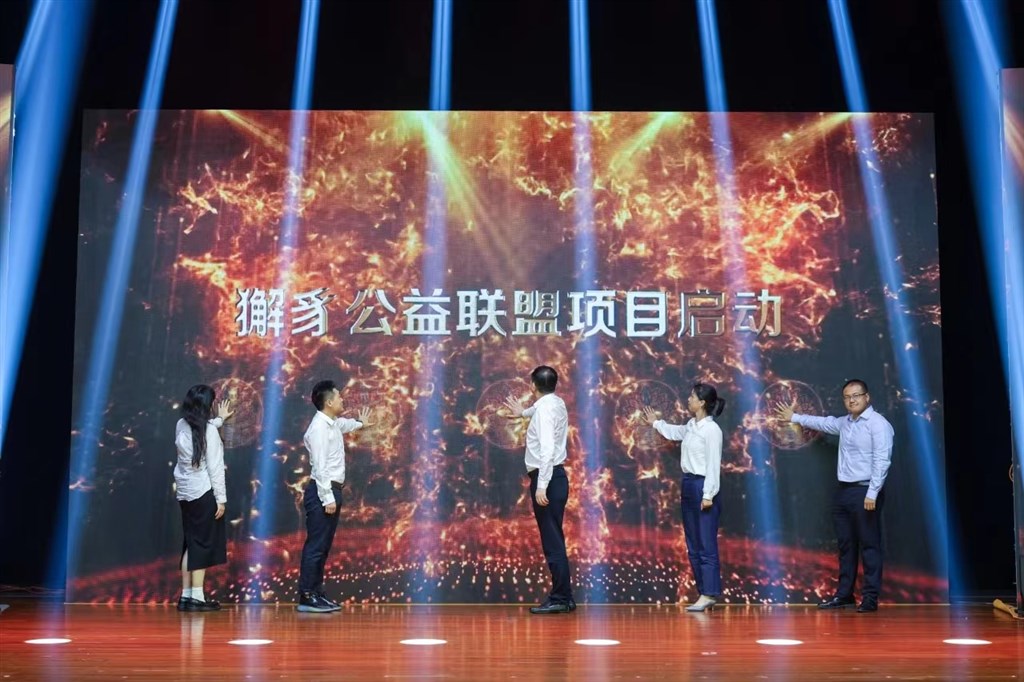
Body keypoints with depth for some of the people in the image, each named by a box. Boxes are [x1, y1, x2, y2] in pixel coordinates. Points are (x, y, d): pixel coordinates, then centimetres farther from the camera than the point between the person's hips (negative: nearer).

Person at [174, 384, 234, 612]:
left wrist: (220, 419, 41)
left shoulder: (181, 426, 5)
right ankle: (197, 597, -1)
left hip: (185, 493, 7)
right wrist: (221, 498, -9)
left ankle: (186, 595, 14)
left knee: (190, 543, 13)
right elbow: (215, 467, -13)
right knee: (203, 544, -1)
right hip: (204, 492, -7)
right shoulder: (210, 431, -13)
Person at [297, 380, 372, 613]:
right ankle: (307, 598, -7)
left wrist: (360, 423, 62)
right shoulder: (319, 428, -16)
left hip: (332, 491, 10)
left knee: (324, 546, 12)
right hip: (322, 491, -10)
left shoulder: (333, 424, 14)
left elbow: (343, 424, 41)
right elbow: (320, 466, -22)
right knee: (316, 546, -9)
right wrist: (328, 498, -24)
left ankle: (316, 594, 17)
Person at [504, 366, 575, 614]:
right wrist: (524, 412, 58)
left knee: (552, 541, -7)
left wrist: (541, 486, -28)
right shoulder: (556, 403, 13)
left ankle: (560, 599, -5)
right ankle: (563, 598, 14)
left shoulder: (544, 409, -15)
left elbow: (547, 450, -25)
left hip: (547, 478, -9)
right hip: (555, 477, 9)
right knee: (554, 540, 11)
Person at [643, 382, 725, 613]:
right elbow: (674, 432, 36)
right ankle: (705, 593, 12)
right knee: (693, 546, 9)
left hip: (702, 486, -9)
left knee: (706, 545, -7)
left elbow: (714, 464, -15)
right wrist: (656, 423, 50)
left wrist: (708, 495, -18)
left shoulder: (712, 429, -13)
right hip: (688, 485, 9)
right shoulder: (691, 426, 12)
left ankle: (709, 595, -6)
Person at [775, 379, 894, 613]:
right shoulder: (845, 422, 15)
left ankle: (870, 598, 1)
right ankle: (844, 594, 20)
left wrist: (872, 494, -22)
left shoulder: (878, 424, -11)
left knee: (869, 545, -3)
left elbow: (882, 461, -17)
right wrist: (795, 417, 43)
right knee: (845, 545, 12)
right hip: (843, 490, 8)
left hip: (865, 492, -8)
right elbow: (824, 423, 34)